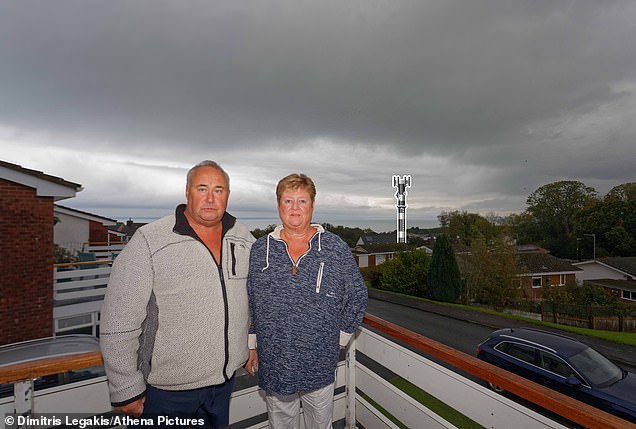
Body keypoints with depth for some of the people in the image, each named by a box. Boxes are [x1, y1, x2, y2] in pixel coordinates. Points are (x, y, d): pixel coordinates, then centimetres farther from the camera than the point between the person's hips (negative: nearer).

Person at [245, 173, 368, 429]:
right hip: (273, 367, 1)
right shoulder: (259, 250, -4)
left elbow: (357, 298, 0)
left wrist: (338, 341, 0)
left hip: (320, 369, -1)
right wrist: (252, 346, 6)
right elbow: (249, 303, 5)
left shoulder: (336, 248, -9)